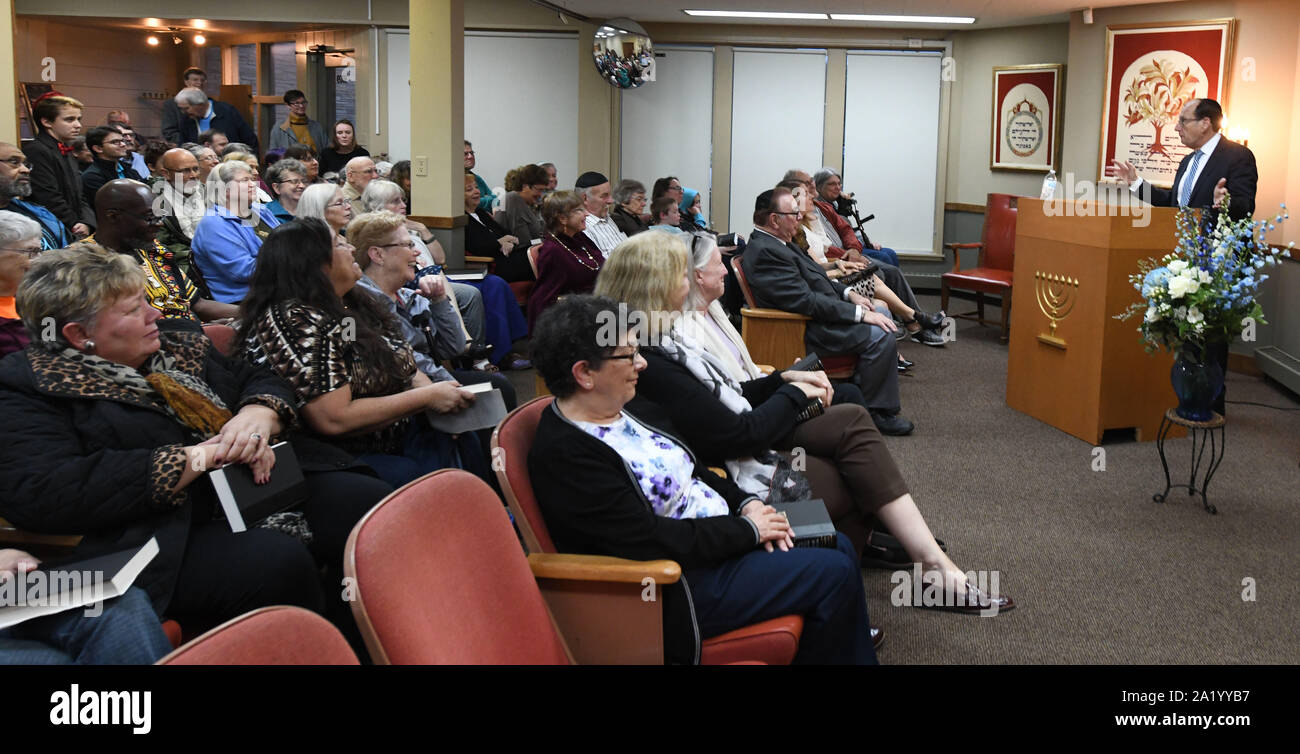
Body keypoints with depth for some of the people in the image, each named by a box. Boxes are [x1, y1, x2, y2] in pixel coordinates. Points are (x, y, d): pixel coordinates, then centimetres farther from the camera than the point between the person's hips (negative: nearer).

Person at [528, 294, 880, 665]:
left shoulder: (626, 409, 5)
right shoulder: (563, 454, -24)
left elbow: (692, 470, 15)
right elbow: (651, 541, -27)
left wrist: (746, 503, -3)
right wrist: (747, 529, -18)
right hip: (683, 586, -10)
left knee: (838, 547, 11)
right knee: (834, 573, -11)